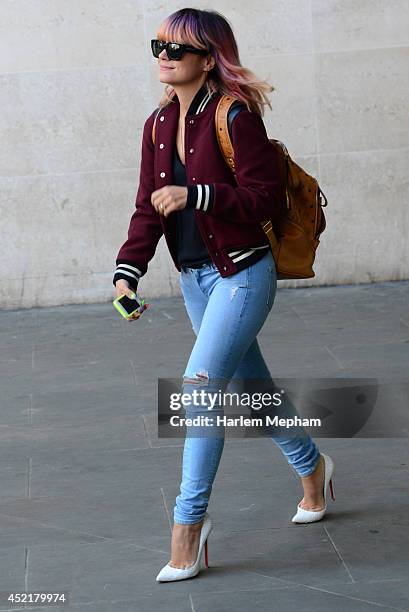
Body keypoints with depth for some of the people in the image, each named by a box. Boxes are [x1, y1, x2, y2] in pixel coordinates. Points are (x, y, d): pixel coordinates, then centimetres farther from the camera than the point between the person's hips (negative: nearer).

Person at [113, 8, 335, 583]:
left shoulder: (236, 116, -15)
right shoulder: (159, 124, 6)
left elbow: (266, 198, -19)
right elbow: (149, 208, 5)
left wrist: (195, 195, -29)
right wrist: (127, 272, -8)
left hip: (242, 273, -8)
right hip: (194, 277, 8)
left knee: (200, 386, -15)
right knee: (249, 385, 19)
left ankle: (190, 519, -5)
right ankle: (311, 467, 42)